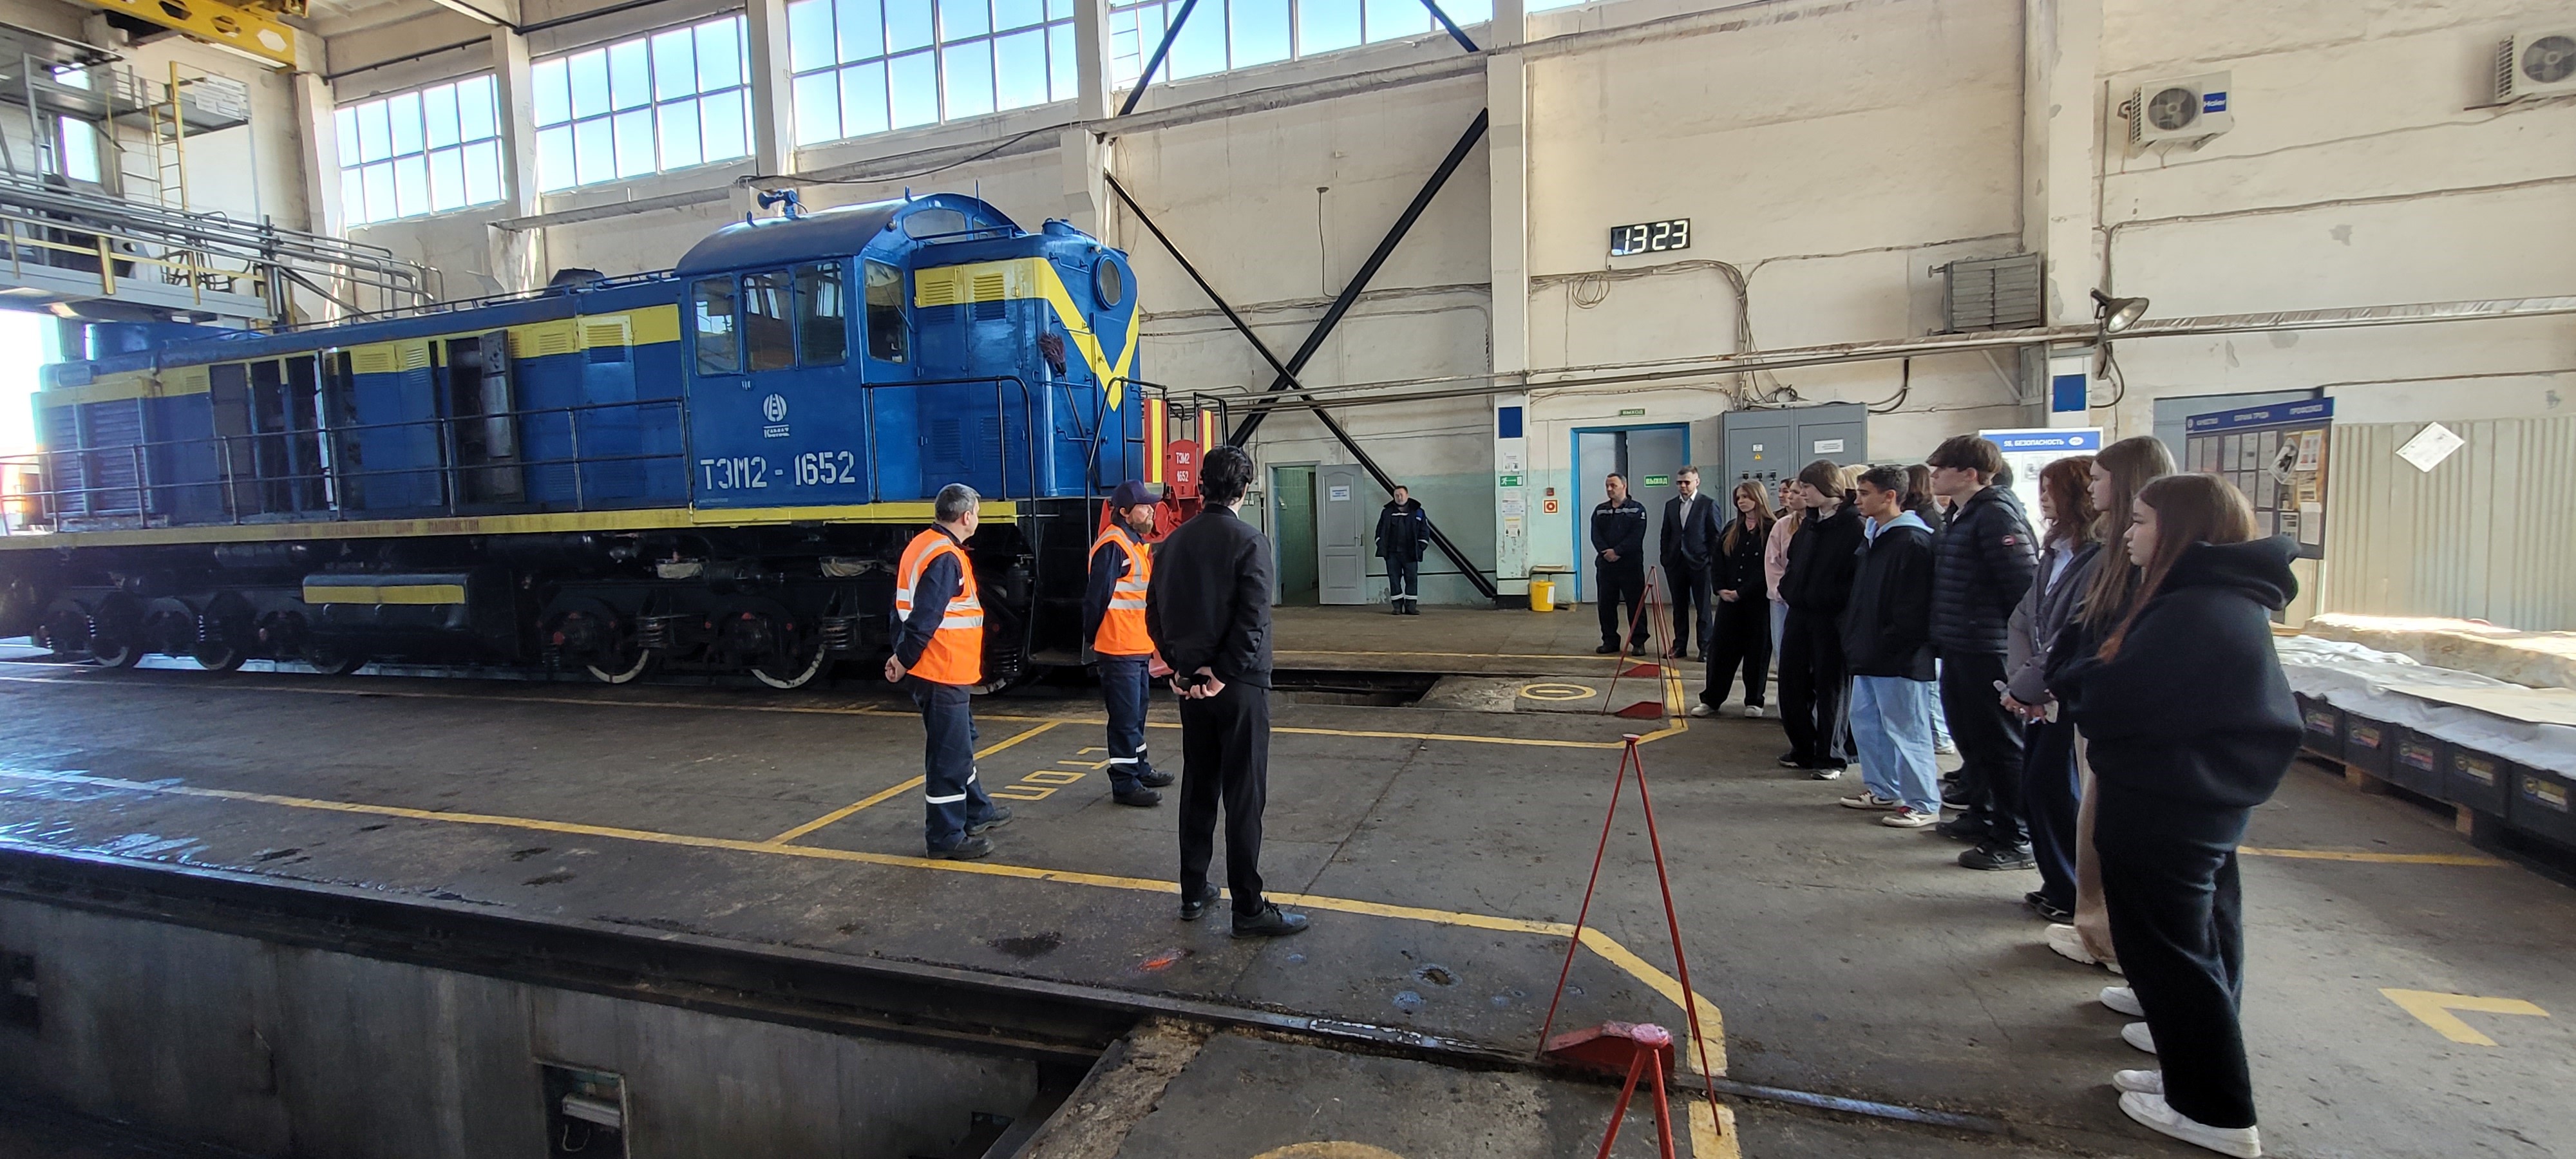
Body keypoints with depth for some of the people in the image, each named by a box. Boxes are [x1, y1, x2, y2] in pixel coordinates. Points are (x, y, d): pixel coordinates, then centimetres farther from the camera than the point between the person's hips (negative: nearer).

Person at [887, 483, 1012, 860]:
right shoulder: (946, 558, -20)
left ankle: (976, 813, 37)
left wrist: (901, 655, 12)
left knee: (961, 743, 22)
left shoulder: (921, 546, 12)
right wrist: (904, 660, -13)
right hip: (944, 673, -11)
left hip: (948, 672, 11)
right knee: (948, 755, 0)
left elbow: (904, 607, 14)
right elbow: (924, 619, -24)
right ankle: (945, 838, 10)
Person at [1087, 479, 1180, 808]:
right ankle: (1124, 784, 4)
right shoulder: (1113, 546, -16)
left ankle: (1139, 768, 33)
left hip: (1139, 649, 10)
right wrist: (1095, 639, -10)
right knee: (1125, 718, -4)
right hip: (1119, 651, -10)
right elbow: (1097, 597, -18)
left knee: (1137, 713, 20)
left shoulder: (1135, 545, 17)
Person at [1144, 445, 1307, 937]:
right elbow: (1253, 620, -19)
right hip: (1240, 684, -6)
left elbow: (1155, 614, 6)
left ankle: (1193, 893, 26)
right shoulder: (1249, 541, -12)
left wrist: (1183, 666, 3)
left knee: (1198, 789, 16)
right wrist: (1223, 675, -12)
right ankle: (1249, 909, 9)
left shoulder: (1174, 542, 6)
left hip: (1191, 682, 6)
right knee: (1244, 797, 1)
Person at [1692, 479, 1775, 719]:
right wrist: (1721, 589, -2)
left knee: (1757, 650, 5)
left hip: (1758, 600, -5)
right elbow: (1717, 560, 11)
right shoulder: (1731, 529, 11)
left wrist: (1742, 592, -14)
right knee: (1720, 648, 4)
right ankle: (1710, 700, 9)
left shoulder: (1770, 530, -8)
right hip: (1729, 599, 5)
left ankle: (1754, 701, 17)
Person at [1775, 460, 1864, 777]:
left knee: (1829, 686, 2)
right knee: (1791, 682, 10)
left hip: (1832, 617, -7)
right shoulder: (1809, 523, 14)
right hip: (1800, 613, 7)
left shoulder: (1854, 525, -11)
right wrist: (1788, 589, 9)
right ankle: (1803, 748, 25)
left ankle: (1831, 756, 15)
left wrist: (1842, 604, -19)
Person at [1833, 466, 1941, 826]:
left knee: (1905, 729, -1)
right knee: (1865, 722, 16)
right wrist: (1855, 640, 14)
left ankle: (1924, 804, 10)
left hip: (1899, 659, -10)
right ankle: (1883, 790, 29)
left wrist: (1887, 645, -19)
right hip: (1869, 656, 10)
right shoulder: (1872, 534, 14)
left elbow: (1913, 607, -22)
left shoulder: (1912, 541, -16)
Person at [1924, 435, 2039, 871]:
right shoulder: (1960, 514, 14)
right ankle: (1981, 815, 32)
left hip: (1988, 650, -10)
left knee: (2000, 741, -2)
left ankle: (2017, 840, 7)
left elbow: (2024, 581, -22)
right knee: (1968, 735, 19)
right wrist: (1943, 635, 17)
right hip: (1959, 647, 10)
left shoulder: (1995, 514, -16)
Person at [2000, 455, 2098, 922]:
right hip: (2043, 696, 8)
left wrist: (2026, 687, -15)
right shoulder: (2055, 553, 10)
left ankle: (2078, 897, 16)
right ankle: (2058, 885, 27)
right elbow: (2023, 619, 7)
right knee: (2035, 789, 12)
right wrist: (2020, 682, -6)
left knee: (2055, 790, 0)